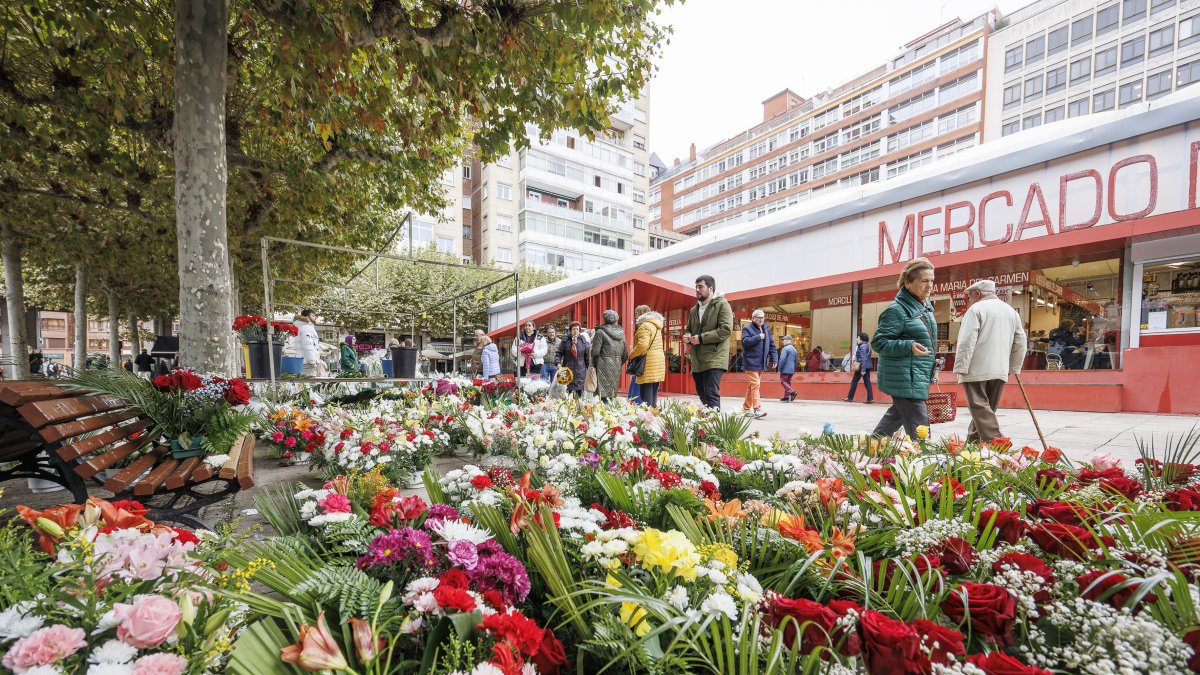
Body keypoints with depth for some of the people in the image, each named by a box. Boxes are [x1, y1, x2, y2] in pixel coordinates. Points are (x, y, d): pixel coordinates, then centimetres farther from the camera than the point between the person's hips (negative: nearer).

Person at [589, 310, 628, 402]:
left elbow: (595, 351, -12)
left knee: (603, 394, -4)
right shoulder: (621, 333, 9)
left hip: (604, 367, -5)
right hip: (616, 368, 6)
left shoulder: (600, 332, -8)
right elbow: (625, 355, 10)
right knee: (612, 395, 12)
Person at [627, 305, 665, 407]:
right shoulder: (656, 326, 18)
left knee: (646, 398, -8)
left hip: (648, 364, -9)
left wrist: (631, 356, -8)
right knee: (653, 395, 11)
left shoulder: (645, 326, -10)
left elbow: (642, 345, -22)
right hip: (658, 362, 9)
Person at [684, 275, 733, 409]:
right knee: (702, 396, 14)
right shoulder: (694, 310, 18)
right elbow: (688, 329, 29)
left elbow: (726, 329, -15)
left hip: (714, 359, -7)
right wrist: (687, 336, 3)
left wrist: (701, 338, -18)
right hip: (697, 361, 8)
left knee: (711, 397, -14)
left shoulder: (722, 304, -4)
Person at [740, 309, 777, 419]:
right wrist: (758, 337, -16)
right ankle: (757, 409, -17)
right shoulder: (747, 328, -2)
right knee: (755, 384, -15)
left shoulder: (766, 329, 17)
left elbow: (771, 344, 18)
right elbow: (745, 341, -17)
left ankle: (746, 408, 20)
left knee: (752, 386, 12)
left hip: (762, 363, 7)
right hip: (751, 362, -7)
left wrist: (774, 358, 11)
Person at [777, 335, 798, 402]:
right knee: (788, 382, 12)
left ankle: (792, 392, -19)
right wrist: (794, 370, 26)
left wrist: (779, 369, -14)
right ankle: (786, 397, 10)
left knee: (783, 381, -4)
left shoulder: (785, 348, -11)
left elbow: (782, 359, -19)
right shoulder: (794, 349, 17)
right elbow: (796, 361, 22)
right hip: (791, 370, 8)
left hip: (785, 369, -8)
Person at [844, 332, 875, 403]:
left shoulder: (862, 346, -15)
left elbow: (863, 359, -20)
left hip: (862, 366, -9)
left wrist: (863, 370, -22)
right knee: (867, 382, 6)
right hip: (868, 366, 9)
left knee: (854, 381, 1)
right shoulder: (866, 345, 14)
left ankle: (850, 397, 8)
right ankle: (870, 398, 1)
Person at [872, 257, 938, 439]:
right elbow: (878, 342, -17)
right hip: (904, 378, -10)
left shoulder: (925, 306, 12)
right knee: (919, 431, -8)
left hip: (919, 377, 10)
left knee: (897, 415, 22)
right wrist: (909, 346, -30)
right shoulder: (897, 309, -16)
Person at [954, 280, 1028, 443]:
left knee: (980, 408, -6)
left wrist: (961, 367, -12)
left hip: (976, 369, -7)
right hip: (1000, 370, 7)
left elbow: (967, 341, -13)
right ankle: (973, 440, 16)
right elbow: (1020, 342, 18)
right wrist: (1014, 367, 23)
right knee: (987, 408, 12)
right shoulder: (1011, 311, 18)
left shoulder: (976, 309, -4)